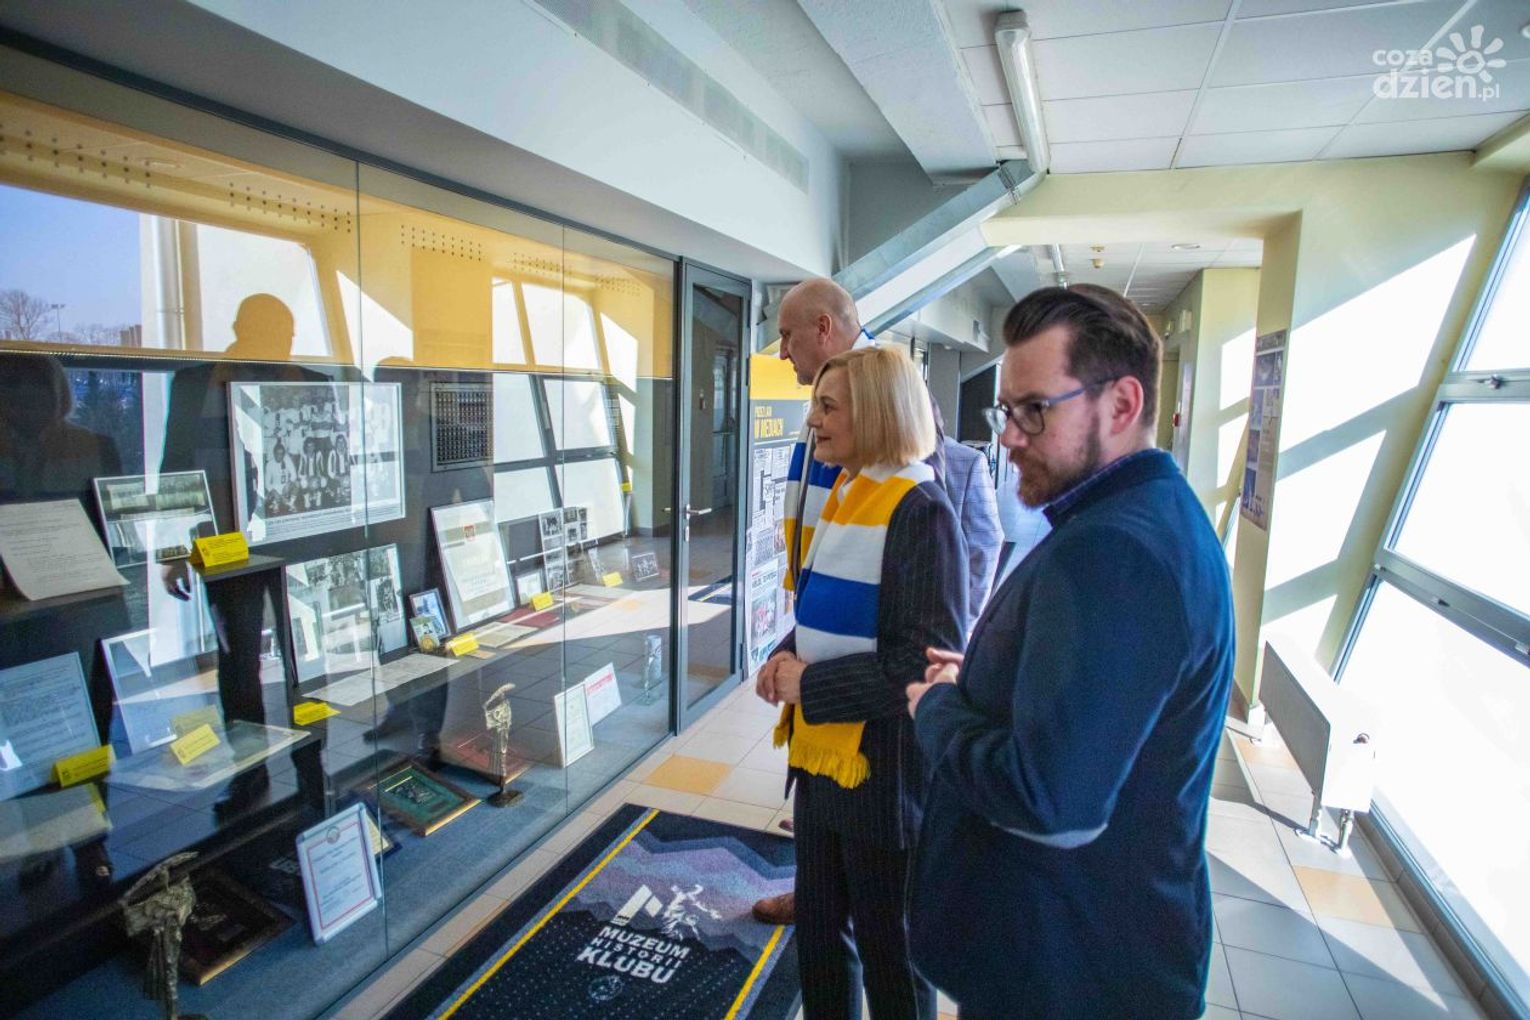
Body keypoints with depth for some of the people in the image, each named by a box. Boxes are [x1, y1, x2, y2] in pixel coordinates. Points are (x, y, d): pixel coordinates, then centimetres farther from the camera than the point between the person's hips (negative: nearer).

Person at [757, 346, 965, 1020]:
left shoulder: (918, 511, -18)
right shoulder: (844, 495, 8)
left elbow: (931, 660, -21)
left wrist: (812, 684, -18)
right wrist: (788, 658, -1)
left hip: (882, 767, -8)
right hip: (821, 752, 8)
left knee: (887, 945, 13)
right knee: (818, 926, 23)